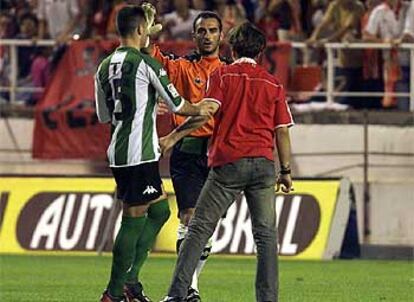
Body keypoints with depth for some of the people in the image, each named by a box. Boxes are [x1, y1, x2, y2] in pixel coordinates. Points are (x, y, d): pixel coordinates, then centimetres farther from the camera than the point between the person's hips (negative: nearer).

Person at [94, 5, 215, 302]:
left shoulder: (105, 66, 12)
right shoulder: (145, 62, -10)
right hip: (140, 154, -8)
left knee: (160, 210, 17)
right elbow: (176, 103, -4)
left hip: (118, 152, 8)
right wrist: (200, 110, 17)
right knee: (134, 220, -4)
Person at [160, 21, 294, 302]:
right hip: (263, 163, 2)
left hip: (228, 163, -2)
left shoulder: (222, 76, 3)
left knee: (199, 229, 0)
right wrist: (286, 171, 14)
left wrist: (173, 137, -9)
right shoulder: (273, 84, 11)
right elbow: (283, 130, 9)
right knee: (266, 234, 4)